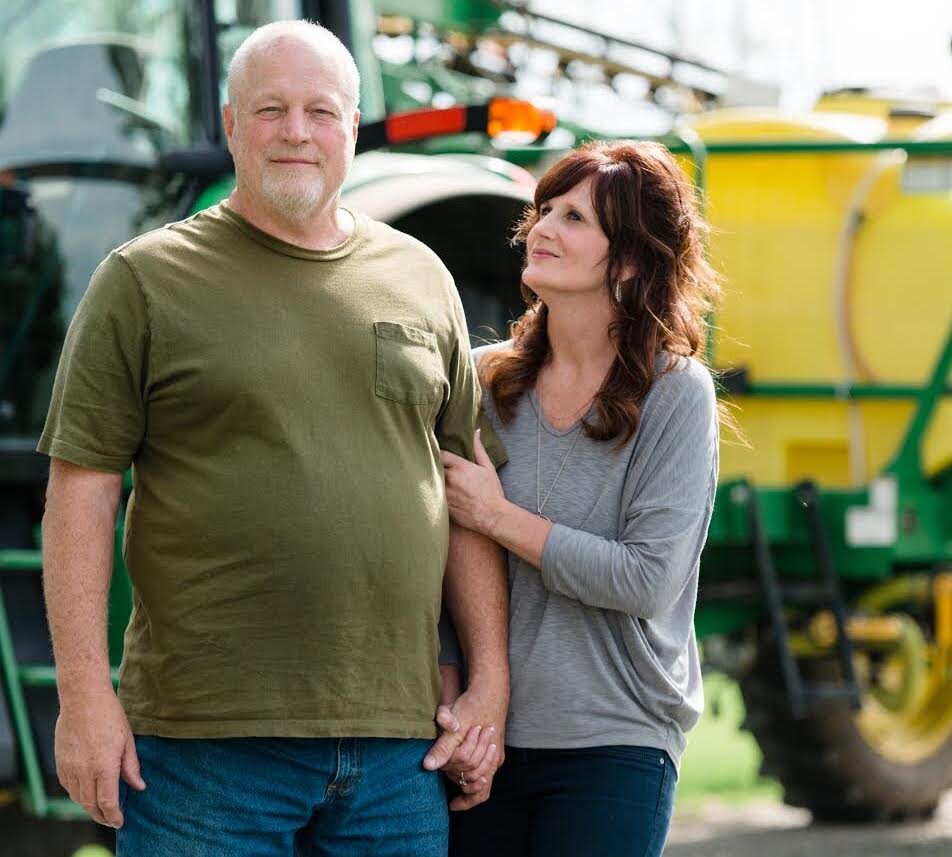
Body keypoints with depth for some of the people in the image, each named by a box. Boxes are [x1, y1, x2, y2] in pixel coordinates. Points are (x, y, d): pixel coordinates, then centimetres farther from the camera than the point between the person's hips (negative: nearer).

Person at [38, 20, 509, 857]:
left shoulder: (420, 278, 13)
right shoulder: (146, 280, 2)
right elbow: (82, 490, -1)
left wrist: (491, 678, 9)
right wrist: (84, 694, -9)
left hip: (400, 743, 3)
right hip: (207, 740, -3)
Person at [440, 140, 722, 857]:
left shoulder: (676, 393, -6)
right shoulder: (484, 380, 5)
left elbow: (649, 580, -14)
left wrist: (496, 516, -11)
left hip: (612, 745, -3)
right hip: (485, 738, 4)